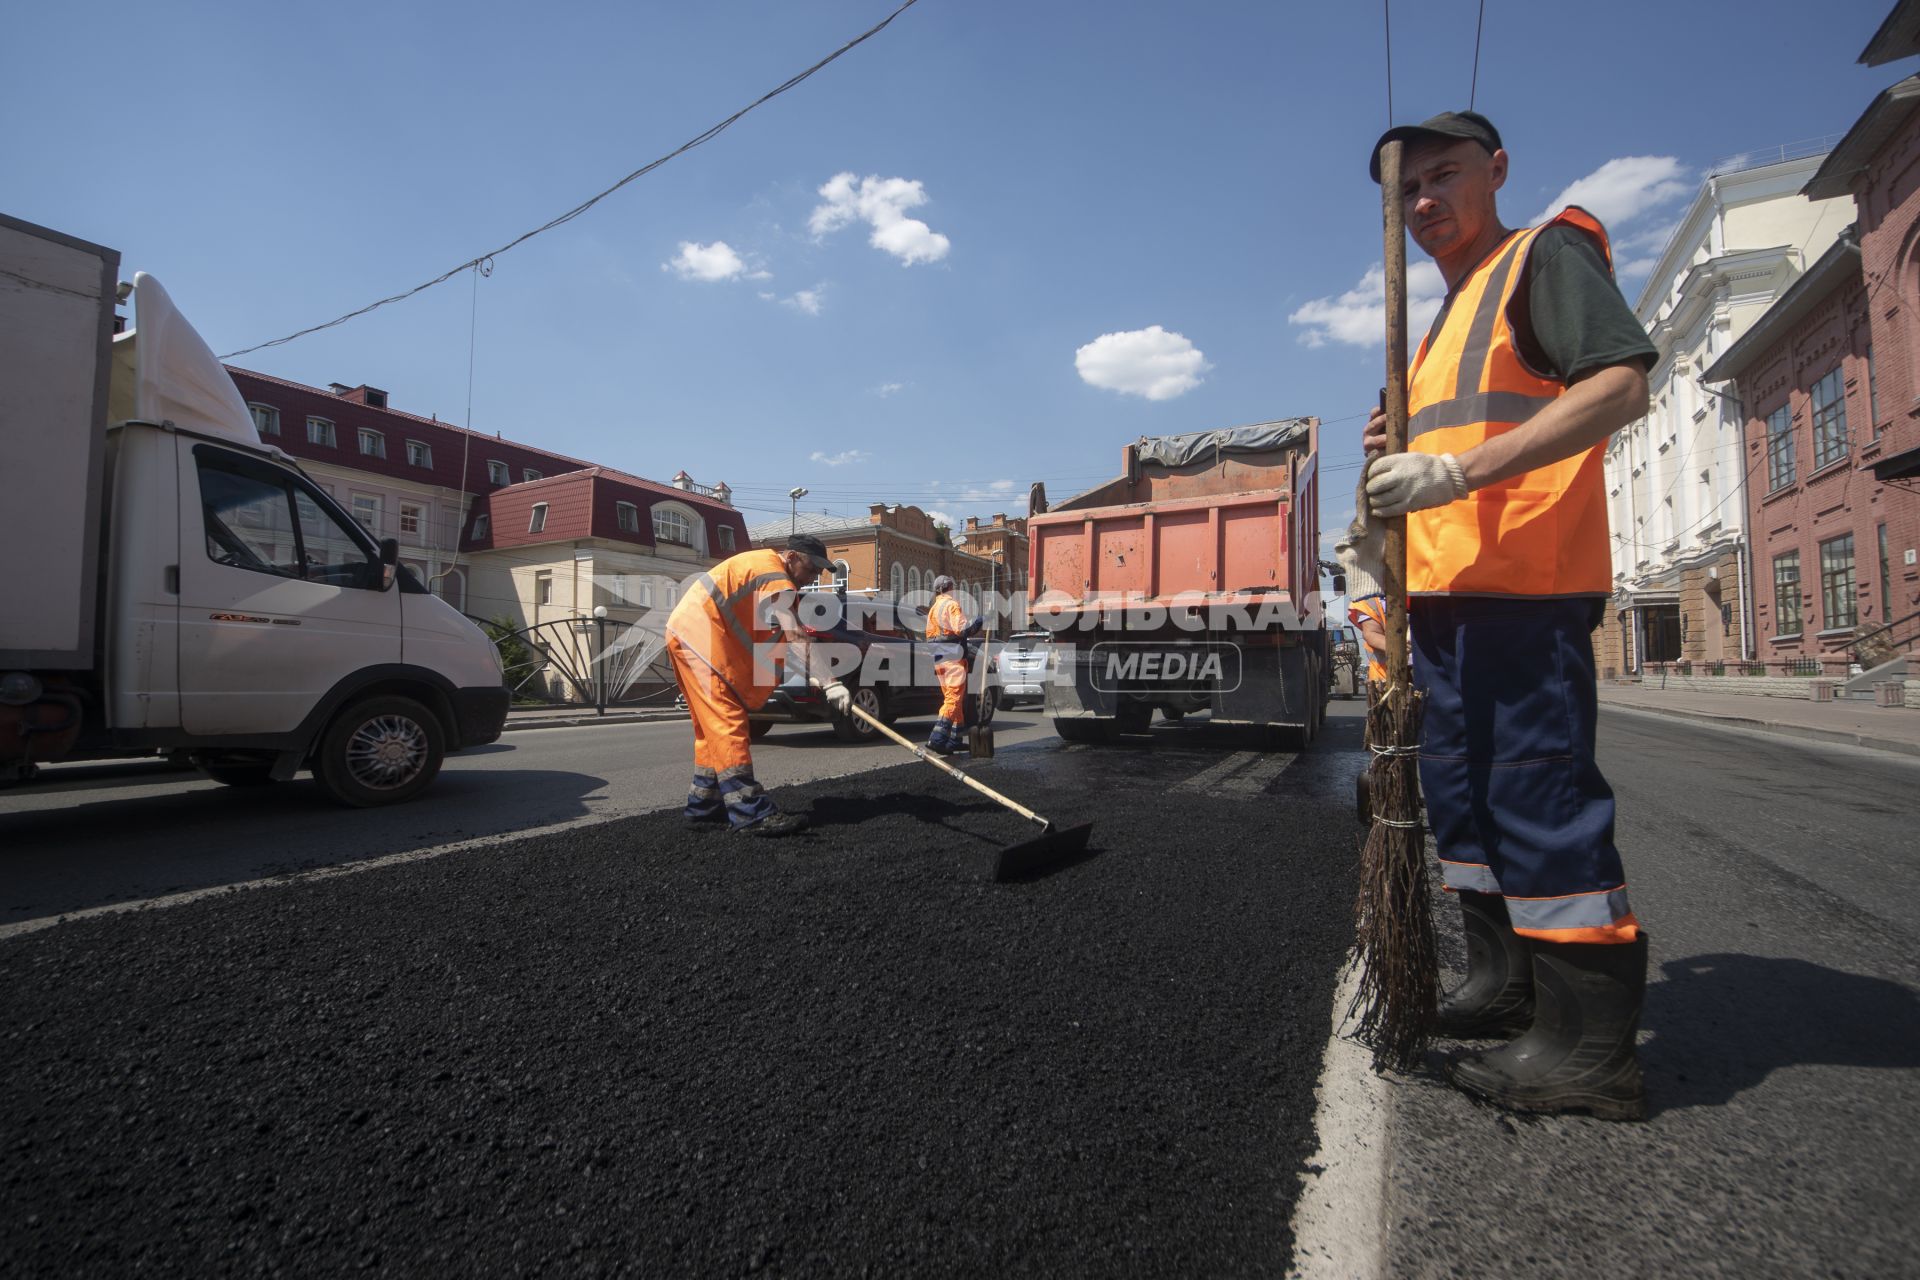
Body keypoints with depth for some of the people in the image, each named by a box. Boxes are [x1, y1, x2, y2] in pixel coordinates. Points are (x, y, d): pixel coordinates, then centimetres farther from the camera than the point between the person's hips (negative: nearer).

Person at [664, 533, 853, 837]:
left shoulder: (765, 563, 18)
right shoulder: (775, 578, -14)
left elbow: (782, 636, 19)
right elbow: (798, 637, -24)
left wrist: (810, 673, 11)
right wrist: (830, 683, -29)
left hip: (686, 632, 11)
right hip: (700, 637, -11)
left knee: (713, 726, 12)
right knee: (727, 722, -14)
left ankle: (704, 807, 18)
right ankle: (750, 812, -17)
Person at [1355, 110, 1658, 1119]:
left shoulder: (1546, 254, 1)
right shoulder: (1445, 319, 26)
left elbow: (1620, 386, -15)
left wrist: (1456, 471, -24)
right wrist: (1398, 459, 10)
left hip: (1522, 582, -9)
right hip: (1443, 584, 10)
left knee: (1536, 790, -9)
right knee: (1460, 788, 12)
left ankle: (1590, 1041, 2)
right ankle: (1504, 979, 26)